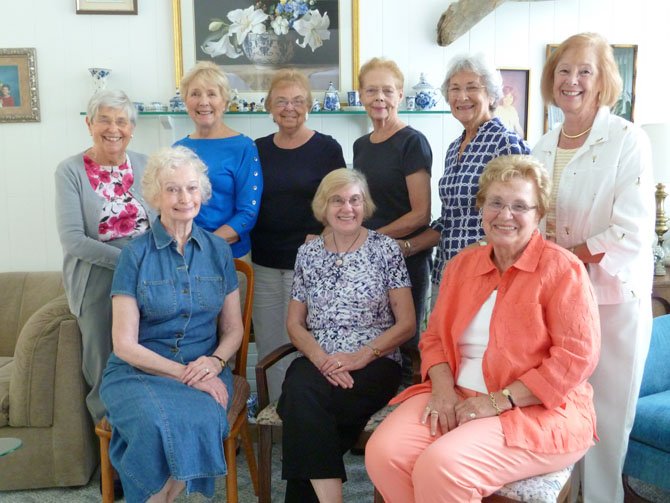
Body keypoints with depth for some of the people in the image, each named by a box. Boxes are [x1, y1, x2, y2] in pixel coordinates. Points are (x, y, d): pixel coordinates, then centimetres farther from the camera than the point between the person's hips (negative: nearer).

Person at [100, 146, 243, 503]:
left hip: (206, 371, 2)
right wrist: (185, 373, -14)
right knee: (159, 424, -34)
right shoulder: (136, 255, -2)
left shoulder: (218, 250, 7)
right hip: (139, 372, -2)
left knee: (202, 420, -31)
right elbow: (125, 345, -5)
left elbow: (233, 329, 11)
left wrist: (214, 362, -10)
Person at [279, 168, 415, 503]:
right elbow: (294, 324, 11)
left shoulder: (386, 249, 3)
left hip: (374, 363, -3)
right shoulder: (308, 254, 12)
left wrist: (361, 356, -14)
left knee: (303, 402, -31)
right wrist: (320, 358, -9)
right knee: (299, 390, -33)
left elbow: (406, 324, 0)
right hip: (317, 363, 3)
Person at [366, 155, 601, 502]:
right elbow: (435, 335, 13)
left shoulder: (562, 269, -8)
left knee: (441, 468, -29)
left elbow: (577, 357, -14)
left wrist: (500, 400, -17)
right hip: (458, 398, 6)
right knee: (383, 453, -17)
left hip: (536, 412, -5)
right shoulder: (462, 264, 11)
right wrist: (443, 389, -7)